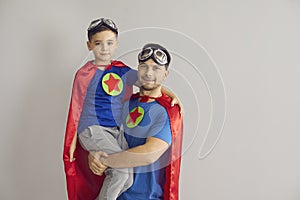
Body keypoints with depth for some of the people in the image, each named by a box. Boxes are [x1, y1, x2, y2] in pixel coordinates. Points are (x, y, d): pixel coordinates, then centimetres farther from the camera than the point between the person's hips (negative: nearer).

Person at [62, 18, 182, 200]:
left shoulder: (122, 71, 7)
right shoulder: (84, 74, -3)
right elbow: (76, 109, 0)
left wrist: (172, 95, -7)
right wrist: (73, 141, 1)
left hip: (115, 132, 5)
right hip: (92, 130, -5)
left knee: (128, 179, -1)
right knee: (122, 169, -22)